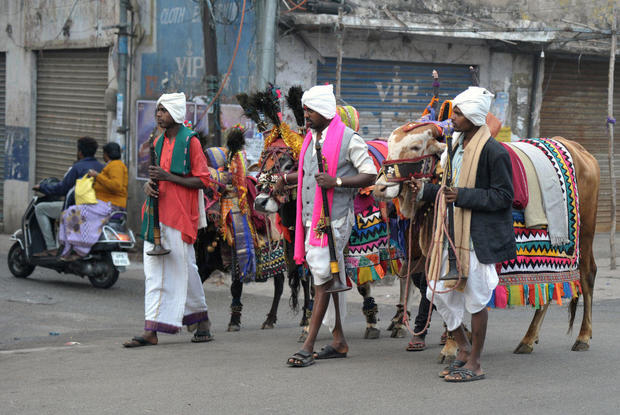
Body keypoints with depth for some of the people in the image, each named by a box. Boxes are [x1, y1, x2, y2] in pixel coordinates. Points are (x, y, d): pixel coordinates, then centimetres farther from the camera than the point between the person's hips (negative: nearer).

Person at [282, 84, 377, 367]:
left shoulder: (348, 139, -8)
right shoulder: (312, 138, 16)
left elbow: (370, 175, -9)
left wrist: (336, 182, -20)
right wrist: (288, 178, 19)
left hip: (333, 219, -8)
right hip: (310, 217, 8)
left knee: (323, 279, -10)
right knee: (326, 278, 12)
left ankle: (308, 347, -11)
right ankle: (339, 340, 20)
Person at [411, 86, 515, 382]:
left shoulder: (494, 152, -15)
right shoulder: (458, 145, 11)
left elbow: (503, 196, -15)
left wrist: (464, 196, -21)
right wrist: (425, 191, 7)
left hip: (480, 236, -8)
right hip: (453, 232, 8)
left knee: (475, 298, 1)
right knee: (439, 291, 8)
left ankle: (474, 363, 14)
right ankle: (464, 348, 26)